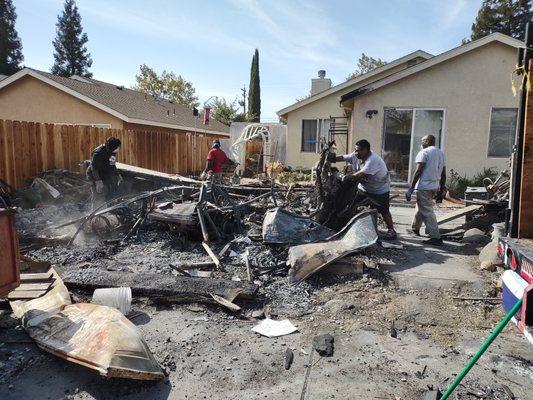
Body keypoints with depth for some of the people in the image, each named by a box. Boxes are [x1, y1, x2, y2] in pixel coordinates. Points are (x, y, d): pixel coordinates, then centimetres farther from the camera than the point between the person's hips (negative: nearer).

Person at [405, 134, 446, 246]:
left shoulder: (424, 152, -7)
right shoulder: (441, 153, 16)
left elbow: (418, 172, -16)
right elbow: (443, 175, 16)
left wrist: (411, 189, -14)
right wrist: (441, 192, 20)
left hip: (424, 187, -8)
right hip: (435, 187, 8)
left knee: (427, 212, -6)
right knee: (420, 207, 24)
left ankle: (436, 237, -7)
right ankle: (415, 228, 37)